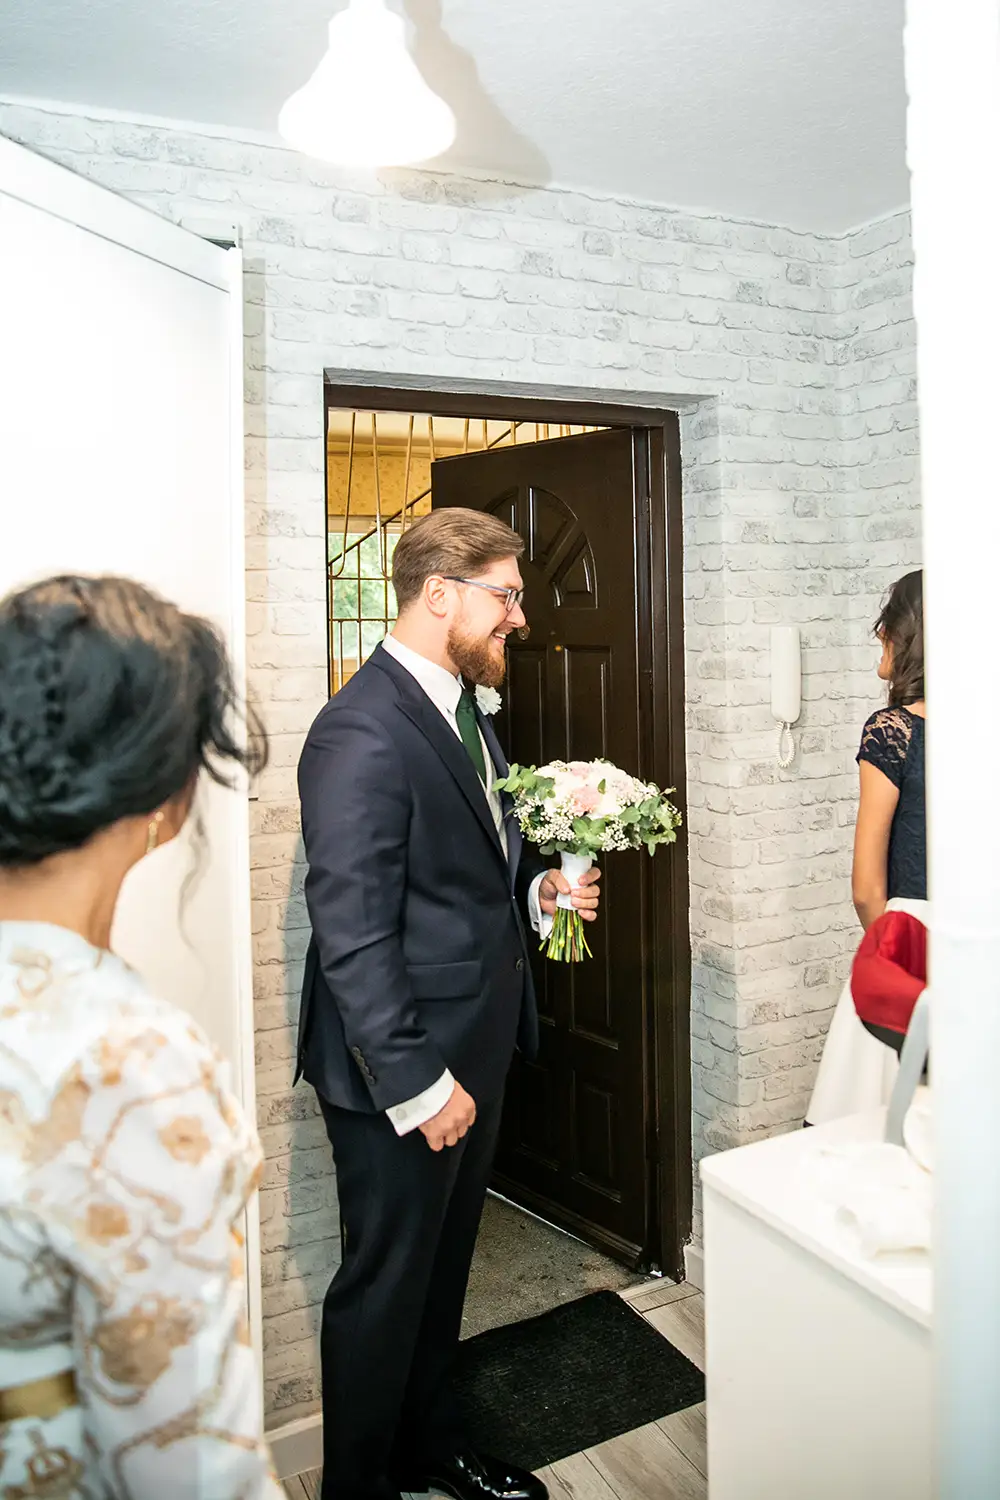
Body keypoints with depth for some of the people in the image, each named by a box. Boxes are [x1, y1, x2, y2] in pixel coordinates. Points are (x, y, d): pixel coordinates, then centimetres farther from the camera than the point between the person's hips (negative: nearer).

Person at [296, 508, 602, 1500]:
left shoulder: (463, 707, 9)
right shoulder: (362, 733, -23)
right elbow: (352, 935, -24)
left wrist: (538, 890, 0)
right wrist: (419, 1084, -20)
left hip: (478, 1044, 9)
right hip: (401, 1069, -9)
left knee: (443, 1261, 25)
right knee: (385, 1283, 12)